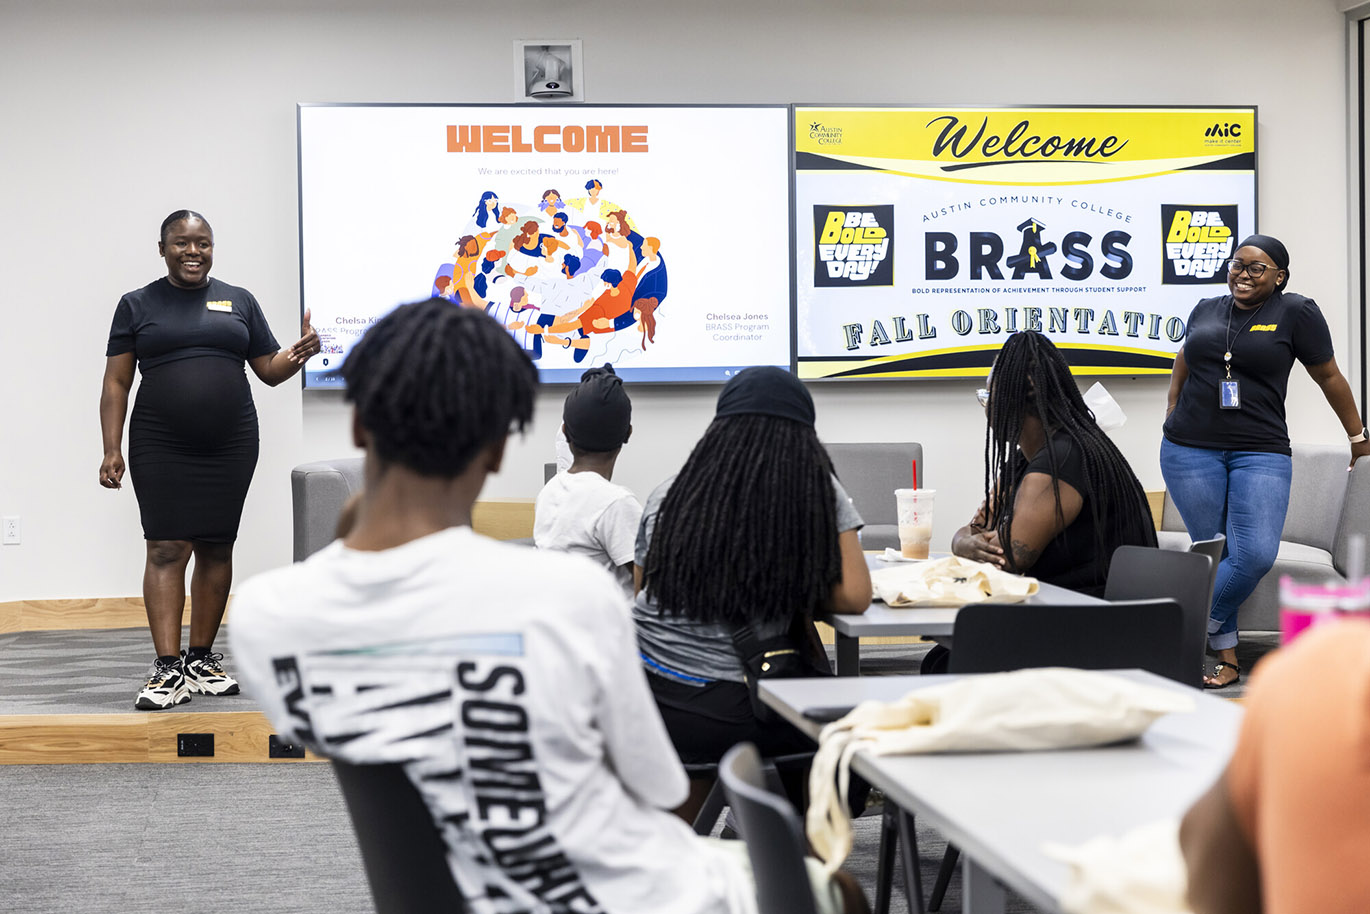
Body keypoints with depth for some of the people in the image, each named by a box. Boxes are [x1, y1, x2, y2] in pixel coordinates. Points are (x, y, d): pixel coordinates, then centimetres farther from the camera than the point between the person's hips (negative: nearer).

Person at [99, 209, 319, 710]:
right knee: (166, 548, -8)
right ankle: (168, 669, -10)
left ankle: (202, 659, 15)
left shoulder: (240, 302, 12)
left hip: (230, 445, 2)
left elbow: (270, 370, 13)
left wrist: (298, 353, -9)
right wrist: (112, 450, -3)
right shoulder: (137, 305, 7)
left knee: (216, 548, 5)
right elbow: (116, 383, 6)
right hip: (160, 448, -2)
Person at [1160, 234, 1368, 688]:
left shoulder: (1296, 312, 0)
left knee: (1256, 554, -17)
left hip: (1260, 454, -2)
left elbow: (1329, 376, 7)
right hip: (1190, 450, 3)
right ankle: (1226, 657, 8)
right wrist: (1172, 416, 24)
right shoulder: (1206, 310, 11)